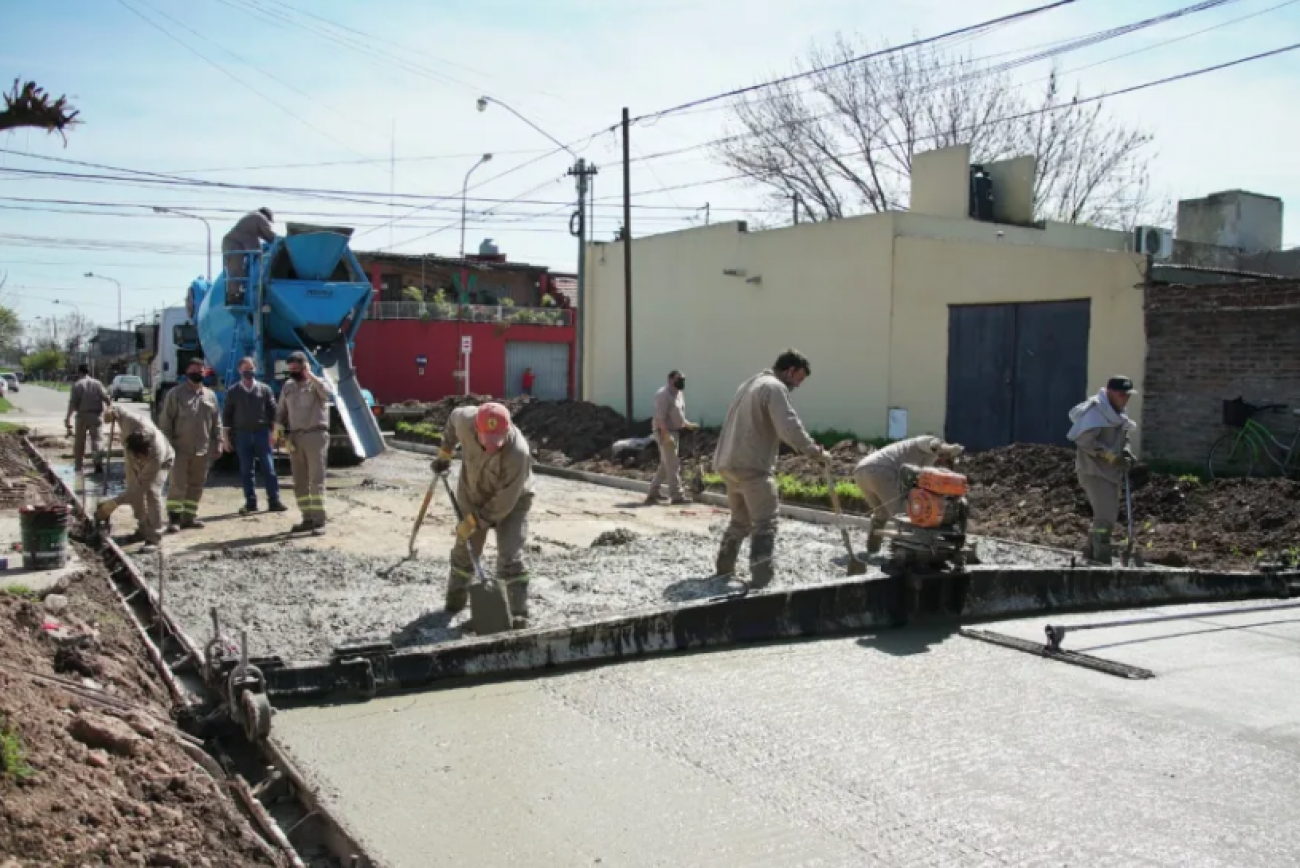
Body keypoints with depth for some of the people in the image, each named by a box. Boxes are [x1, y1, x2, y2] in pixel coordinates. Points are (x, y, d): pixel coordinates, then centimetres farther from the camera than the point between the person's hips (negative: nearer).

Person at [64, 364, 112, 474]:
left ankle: (78, 466, 17)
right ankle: (98, 462, -15)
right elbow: (106, 398, -3)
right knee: (96, 439, 2)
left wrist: (68, 417, -10)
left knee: (79, 442, 11)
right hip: (96, 416, 2)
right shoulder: (97, 383, 4)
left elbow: (72, 403, -11)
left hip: (82, 416, -1)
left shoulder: (77, 385, -4)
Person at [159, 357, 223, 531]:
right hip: (180, 449, -5)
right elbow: (165, 421, -4)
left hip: (203, 450, 5)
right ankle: (174, 518, -2)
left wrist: (219, 442, 7)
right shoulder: (175, 394, -3)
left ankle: (189, 516, 18)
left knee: (196, 485, 10)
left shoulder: (210, 395, 11)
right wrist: (166, 444, -10)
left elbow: (216, 422, 15)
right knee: (177, 484, -6)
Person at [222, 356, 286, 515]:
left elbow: (273, 411, 5)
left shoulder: (265, 389, 4)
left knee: (269, 468, -2)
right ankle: (250, 502, 10)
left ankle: (274, 501, 1)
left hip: (262, 433, -1)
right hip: (242, 435, 1)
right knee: (246, 471, 4)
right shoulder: (233, 392, 5)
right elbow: (226, 415, 7)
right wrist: (227, 438, 4)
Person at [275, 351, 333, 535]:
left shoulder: (316, 383, -2)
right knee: (299, 482, 8)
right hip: (295, 437, 6)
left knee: (316, 480, -9)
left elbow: (328, 393, -25)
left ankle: (319, 521, -10)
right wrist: (278, 427, 3)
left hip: (315, 435, -6)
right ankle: (307, 519, 16)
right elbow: (281, 410, 19)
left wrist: (310, 375, -22)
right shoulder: (287, 386, 15)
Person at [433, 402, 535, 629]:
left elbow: (505, 502, -31)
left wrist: (473, 522, -24)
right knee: (466, 550, 15)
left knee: (510, 556, -13)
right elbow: (454, 417, 1)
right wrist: (445, 453, 8)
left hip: (511, 502, -4)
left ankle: (518, 614, -5)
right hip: (473, 496, 4)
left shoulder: (517, 453, -39)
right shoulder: (466, 419, -27)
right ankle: (456, 597, 39)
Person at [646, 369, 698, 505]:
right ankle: (676, 495, -8)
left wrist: (687, 424, 12)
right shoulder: (664, 394, -15)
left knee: (665, 465, 15)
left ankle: (653, 493, 22)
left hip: (674, 432, 10)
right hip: (664, 433, -10)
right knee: (673, 465, -10)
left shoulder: (679, 394, 15)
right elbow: (660, 417, -22)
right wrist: (666, 434, -29)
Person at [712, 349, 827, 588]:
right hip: (752, 466, -10)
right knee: (764, 524, -7)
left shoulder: (751, 383, 23)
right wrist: (815, 451, -13)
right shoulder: (775, 387, -9)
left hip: (728, 463, 10)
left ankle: (724, 568, 30)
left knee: (740, 520, 22)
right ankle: (760, 581, -12)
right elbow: (789, 427, -20)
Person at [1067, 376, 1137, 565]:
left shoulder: (1117, 413, 15)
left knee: (1109, 514, 15)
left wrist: (1125, 452, 3)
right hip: (1094, 471, -10)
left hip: (1110, 471, 10)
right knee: (1105, 516, -13)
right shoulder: (1096, 410, -15)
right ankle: (1101, 560, -8)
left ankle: (1090, 553, 28)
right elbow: (1085, 439, -23)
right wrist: (1109, 454, -23)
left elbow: (1121, 438, 24)